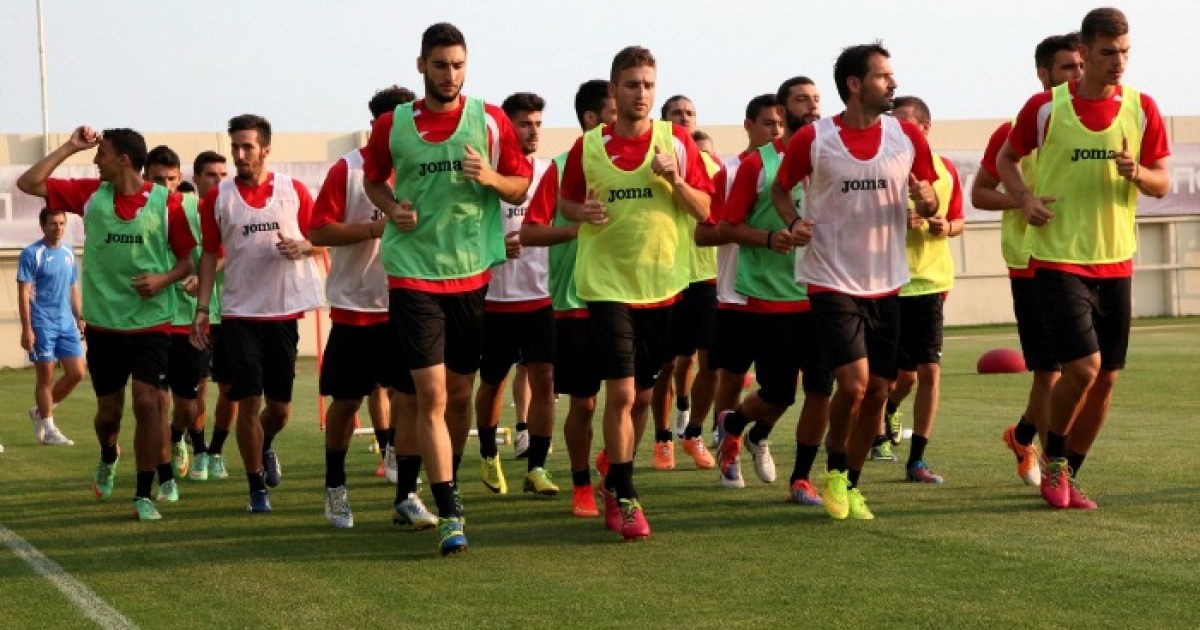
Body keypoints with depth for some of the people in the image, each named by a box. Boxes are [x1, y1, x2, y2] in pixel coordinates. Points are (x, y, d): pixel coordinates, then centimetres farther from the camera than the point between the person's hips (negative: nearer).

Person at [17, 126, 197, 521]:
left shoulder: (166, 202, -6)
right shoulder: (90, 195, 2)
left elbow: (187, 260, 1)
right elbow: (28, 184, 0)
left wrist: (164, 279, -18)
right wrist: (70, 147, -4)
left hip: (151, 323, -3)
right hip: (103, 325, 3)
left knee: (147, 403, -14)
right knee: (109, 410, 11)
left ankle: (144, 495, -3)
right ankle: (108, 459, 45)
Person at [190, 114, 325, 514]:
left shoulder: (294, 191, 3)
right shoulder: (217, 199, 3)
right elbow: (210, 254, 7)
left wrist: (302, 247, -13)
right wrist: (201, 309, 0)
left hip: (284, 312, 1)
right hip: (239, 313, -1)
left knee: (280, 407, 7)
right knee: (248, 402, -6)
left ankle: (266, 447, 41)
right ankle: (256, 488, 5)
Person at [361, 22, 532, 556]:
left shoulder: (490, 121, 1)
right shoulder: (391, 126, 1)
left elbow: (520, 188, 5)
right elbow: (372, 178, 17)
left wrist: (490, 177, -15)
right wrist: (392, 208, -3)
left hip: (473, 273, 2)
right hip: (413, 274, -2)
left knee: (460, 393, 12)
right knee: (431, 395, -10)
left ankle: (449, 487, 36)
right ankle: (449, 515, -10)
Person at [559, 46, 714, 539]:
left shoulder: (677, 141, 1)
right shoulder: (588, 146, 1)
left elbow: (705, 210, 1)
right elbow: (566, 201, 12)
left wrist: (676, 181, -17)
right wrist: (582, 212, -10)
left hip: (662, 284, 2)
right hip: (607, 283, -2)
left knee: (641, 393, 12)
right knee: (620, 392, -12)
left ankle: (615, 482, 33)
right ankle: (623, 498, -1)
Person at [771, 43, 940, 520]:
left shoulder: (907, 137, 1)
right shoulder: (812, 139, -7)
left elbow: (929, 202, 10)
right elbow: (780, 188, 7)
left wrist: (926, 200, -14)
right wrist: (794, 222, -13)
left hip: (886, 284, 4)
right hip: (832, 281, -4)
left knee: (878, 391, 6)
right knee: (854, 383, -16)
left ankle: (851, 485, 24)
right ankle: (835, 470, 10)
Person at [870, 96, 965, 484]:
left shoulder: (946, 170, 5)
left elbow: (959, 221, 17)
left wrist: (946, 227, -5)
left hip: (930, 282, 3)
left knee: (929, 370, -3)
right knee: (903, 374, 1)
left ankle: (917, 460, 7)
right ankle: (877, 432, 30)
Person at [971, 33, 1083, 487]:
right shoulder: (1015, 131, -4)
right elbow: (979, 193, 1)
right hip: (1032, 266, -5)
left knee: (1061, 368, 10)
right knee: (1050, 370, -6)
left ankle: (1024, 436, 35)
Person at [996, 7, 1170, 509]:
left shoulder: (1142, 109, 2)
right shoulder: (1045, 107, -4)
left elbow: (1162, 183, 7)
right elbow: (1006, 158, 10)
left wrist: (1136, 173, -16)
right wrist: (1025, 198, -8)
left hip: (1115, 262, 4)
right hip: (1058, 258, -4)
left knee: (1105, 379, 5)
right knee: (1083, 367, -16)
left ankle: (1067, 477, 22)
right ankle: (1053, 462, 9)